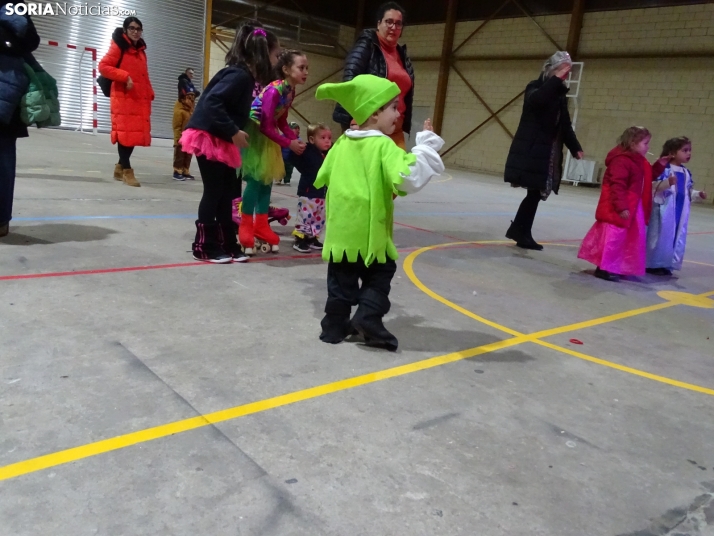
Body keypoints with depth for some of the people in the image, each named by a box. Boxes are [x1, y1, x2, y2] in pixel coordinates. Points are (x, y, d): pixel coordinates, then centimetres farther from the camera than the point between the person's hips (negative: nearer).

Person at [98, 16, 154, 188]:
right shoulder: (118, 47, -1)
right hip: (123, 98, -7)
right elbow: (103, 66, -8)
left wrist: (149, 94, 9)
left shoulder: (141, 50, 19)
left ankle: (120, 167, 20)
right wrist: (125, 77, -16)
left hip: (140, 99, 7)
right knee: (125, 132, -6)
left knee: (136, 133, 7)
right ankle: (126, 170, 0)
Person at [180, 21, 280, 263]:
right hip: (208, 137, -9)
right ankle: (204, 246, 9)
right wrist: (234, 132, -24)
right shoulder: (239, 75, -18)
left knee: (228, 194, 11)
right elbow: (212, 103, -27)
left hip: (221, 140, 9)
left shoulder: (244, 76, 10)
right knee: (214, 193, -2)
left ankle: (227, 244, 19)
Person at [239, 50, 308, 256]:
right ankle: (246, 229, 4)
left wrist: (296, 140, -4)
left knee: (267, 179, 10)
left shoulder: (291, 91, 0)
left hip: (267, 134, 9)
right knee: (255, 179, -8)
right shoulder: (274, 90, -25)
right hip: (253, 132, -9)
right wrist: (288, 143, -17)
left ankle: (261, 227, 20)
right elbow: (267, 126, -24)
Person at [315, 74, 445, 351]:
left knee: (341, 280, 14)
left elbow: (323, 177, 16)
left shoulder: (342, 142, 6)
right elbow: (410, 177, -27)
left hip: (341, 228, 5)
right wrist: (427, 143, -19)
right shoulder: (384, 146, -15)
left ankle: (334, 326, 19)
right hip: (369, 231, -5)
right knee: (380, 275, 13)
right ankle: (368, 318, 2)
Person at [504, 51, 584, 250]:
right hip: (531, 151, -6)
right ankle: (521, 232, -1)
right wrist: (556, 79, -22)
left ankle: (519, 231, 13)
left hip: (549, 153, 6)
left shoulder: (560, 93, 17)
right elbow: (535, 100, -27)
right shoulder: (536, 87, -2)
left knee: (536, 193, 4)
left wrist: (575, 147, 8)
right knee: (535, 193, -11)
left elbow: (565, 125, 18)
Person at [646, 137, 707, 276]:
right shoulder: (664, 169, -12)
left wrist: (698, 195, 3)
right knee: (659, 236, -2)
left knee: (677, 238, 10)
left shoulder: (686, 172, 13)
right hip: (664, 209, -8)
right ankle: (653, 264, 9)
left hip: (680, 211, 8)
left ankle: (666, 264, 19)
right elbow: (654, 186, -20)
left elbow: (688, 191, 20)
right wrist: (667, 183, -34)